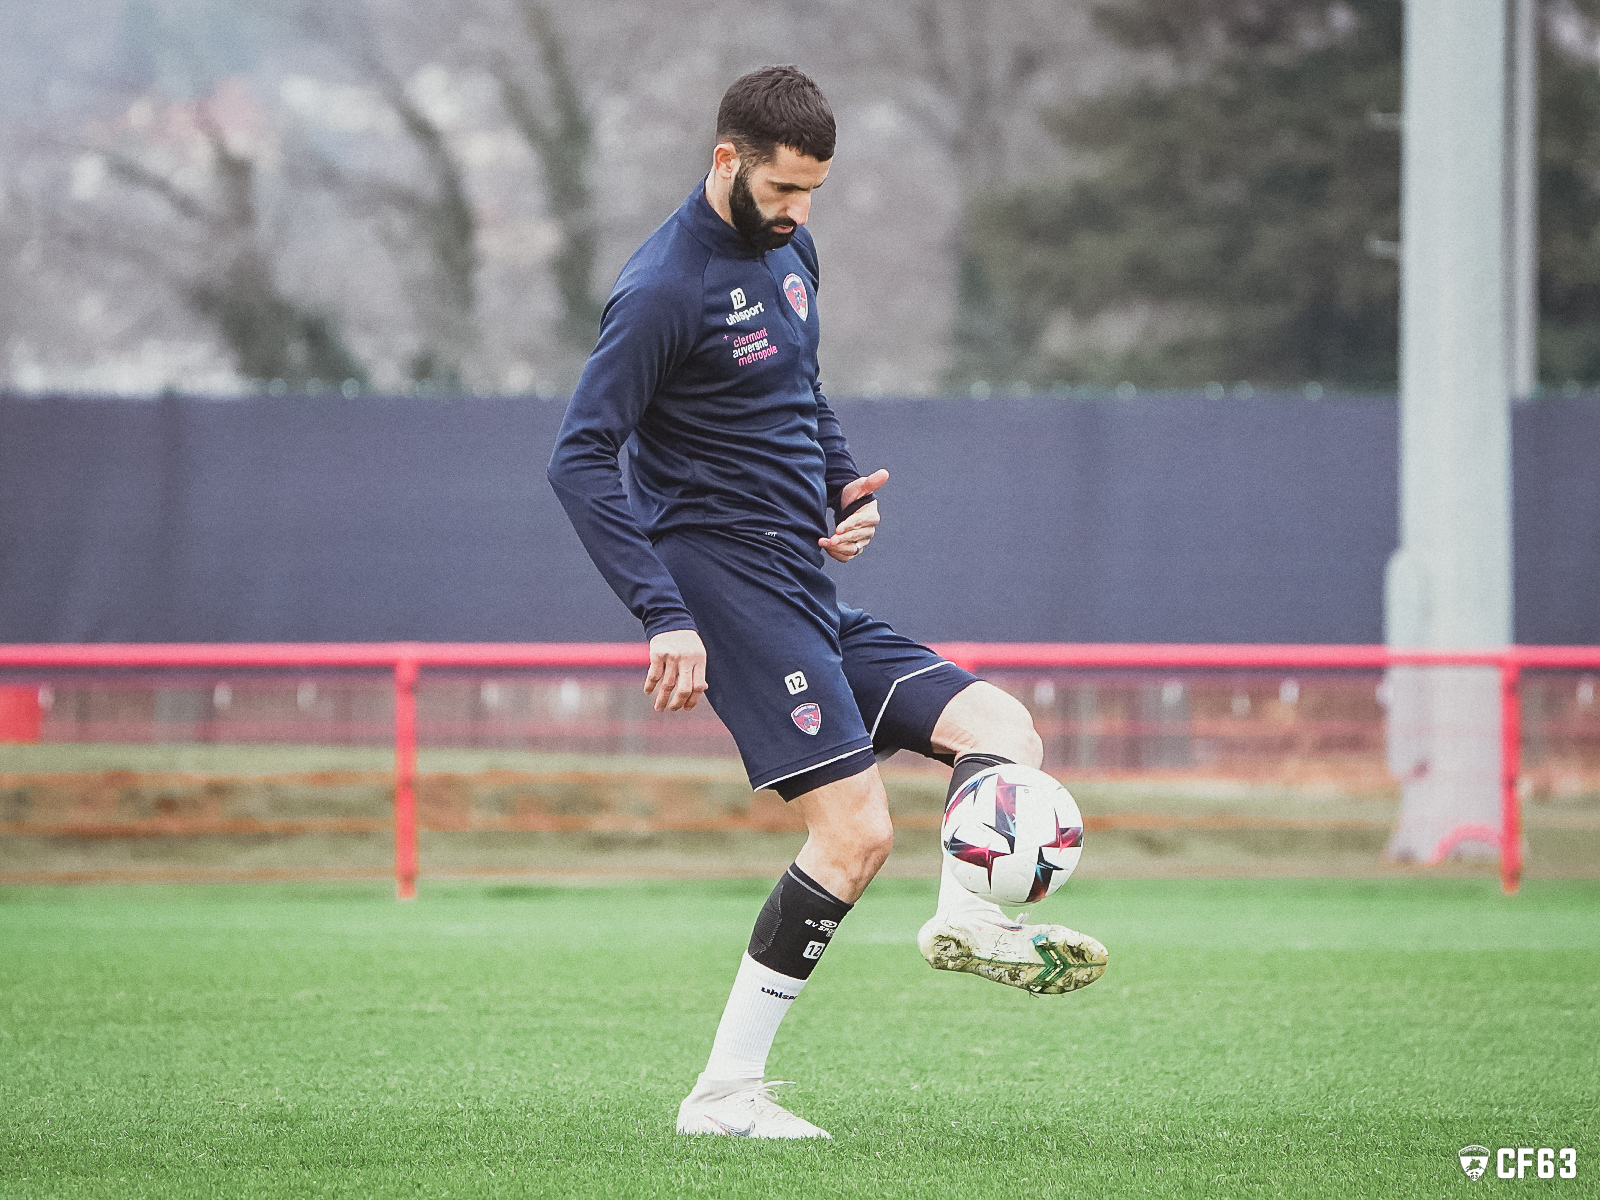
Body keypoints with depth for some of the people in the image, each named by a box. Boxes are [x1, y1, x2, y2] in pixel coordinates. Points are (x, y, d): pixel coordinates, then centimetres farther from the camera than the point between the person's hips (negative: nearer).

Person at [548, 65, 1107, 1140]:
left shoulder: (789, 248, 13)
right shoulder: (666, 287, -14)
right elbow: (581, 460, -16)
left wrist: (849, 485, 7)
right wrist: (664, 616, -23)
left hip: (807, 591, 9)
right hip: (725, 575, -9)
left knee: (1005, 732, 2)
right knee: (857, 832, -15)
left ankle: (970, 921, -19)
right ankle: (726, 1094, -14)